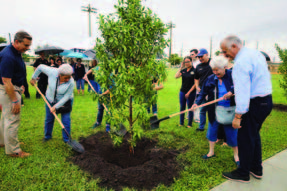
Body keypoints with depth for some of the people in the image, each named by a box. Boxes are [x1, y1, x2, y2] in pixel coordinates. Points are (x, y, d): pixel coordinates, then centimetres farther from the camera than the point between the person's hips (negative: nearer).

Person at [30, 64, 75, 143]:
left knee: (66, 121, -3)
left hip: (65, 102, -3)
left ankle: (66, 139, 13)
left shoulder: (71, 82, -30)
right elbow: (41, 67, -8)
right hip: (50, 100, 3)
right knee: (49, 119, 14)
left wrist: (56, 107, -23)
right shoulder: (52, 72, -26)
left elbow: (67, 97, -24)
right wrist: (33, 78, 0)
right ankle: (47, 136, 35)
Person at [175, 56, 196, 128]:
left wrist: (189, 92, -12)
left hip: (191, 93, -4)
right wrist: (181, 67, -4)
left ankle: (190, 124, 19)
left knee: (190, 108, 6)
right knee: (182, 108, 11)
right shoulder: (183, 70, 8)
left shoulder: (194, 71, -7)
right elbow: (176, 76, -6)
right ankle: (181, 123, 24)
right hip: (182, 92, 5)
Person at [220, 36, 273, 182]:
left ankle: (243, 173, 18)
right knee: (254, 135, 21)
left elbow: (243, 91, -26)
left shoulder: (241, 61, -21)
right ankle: (256, 169, 35)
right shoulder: (256, 53, 10)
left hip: (255, 103, -10)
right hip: (266, 100, 10)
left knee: (245, 138, 2)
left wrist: (238, 116, -24)